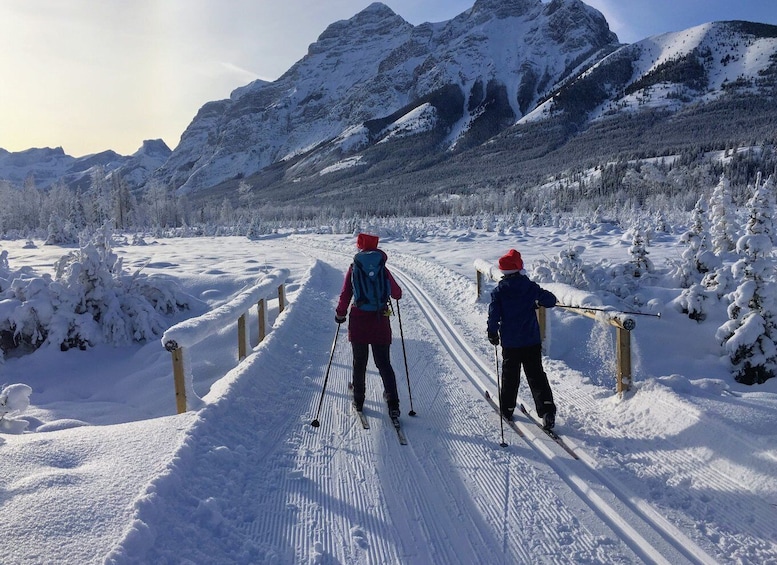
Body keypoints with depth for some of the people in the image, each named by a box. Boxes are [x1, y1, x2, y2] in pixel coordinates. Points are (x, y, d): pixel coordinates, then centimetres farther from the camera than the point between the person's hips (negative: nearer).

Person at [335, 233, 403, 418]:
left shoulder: (354, 268, -3)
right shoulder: (383, 270, -2)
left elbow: (345, 295, -6)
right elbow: (397, 294, 3)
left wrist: (340, 314, 9)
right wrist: (397, 293, 26)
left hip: (358, 323, 0)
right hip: (380, 322, 0)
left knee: (359, 363, 15)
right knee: (384, 364, 7)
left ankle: (358, 400, 25)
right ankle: (393, 404, 2)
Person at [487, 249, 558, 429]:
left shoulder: (499, 291, -8)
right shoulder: (531, 287, -5)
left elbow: (494, 315, -9)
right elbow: (551, 301, 1)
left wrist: (492, 333, 5)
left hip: (510, 342, 0)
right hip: (532, 340, 1)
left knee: (510, 375, 14)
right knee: (536, 375, 6)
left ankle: (507, 409, 25)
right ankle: (547, 408, -8)